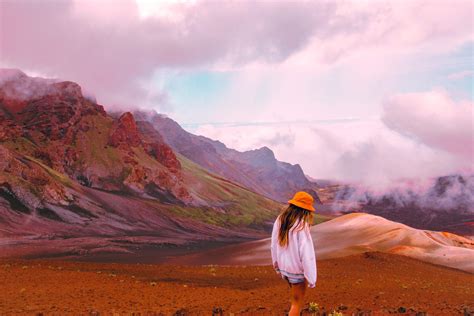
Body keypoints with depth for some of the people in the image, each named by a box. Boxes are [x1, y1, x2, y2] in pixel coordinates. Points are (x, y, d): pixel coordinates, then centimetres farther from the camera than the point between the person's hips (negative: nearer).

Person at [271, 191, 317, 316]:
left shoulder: (279, 220, -7)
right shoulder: (301, 226, -26)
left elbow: (274, 246, 2)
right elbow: (307, 254, -25)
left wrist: (277, 265, 17)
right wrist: (311, 278, -16)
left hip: (284, 266, 6)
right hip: (297, 269, -6)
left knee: (294, 296, 31)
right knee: (297, 304, 10)